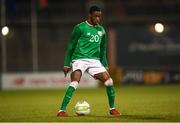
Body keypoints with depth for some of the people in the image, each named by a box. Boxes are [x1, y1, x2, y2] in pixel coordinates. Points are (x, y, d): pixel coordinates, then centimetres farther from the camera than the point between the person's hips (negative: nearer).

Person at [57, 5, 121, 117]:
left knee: (109, 81, -7)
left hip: (94, 61, 5)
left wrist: (105, 65, 17)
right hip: (79, 60, -5)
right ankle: (62, 110, -20)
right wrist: (67, 64, -4)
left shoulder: (101, 30, 13)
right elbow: (71, 46, 0)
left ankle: (112, 108, 10)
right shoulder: (80, 28, -3)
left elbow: (102, 49, 23)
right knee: (74, 83, -24)